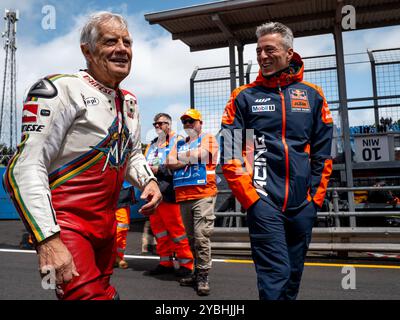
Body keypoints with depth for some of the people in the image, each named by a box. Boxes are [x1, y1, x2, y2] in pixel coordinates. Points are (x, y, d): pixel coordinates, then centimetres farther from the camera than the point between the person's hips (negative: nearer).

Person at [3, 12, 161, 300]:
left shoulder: (129, 102, 10)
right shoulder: (61, 90, -16)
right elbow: (25, 168, -21)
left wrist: (148, 180, 3)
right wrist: (48, 239, -26)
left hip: (106, 222, 8)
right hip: (66, 222, -8)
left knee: (101, 288, 21)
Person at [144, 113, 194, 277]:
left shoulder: (177, 140, 0)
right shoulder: (152, 144, 24)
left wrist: (159, 169, -15)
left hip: (167, 192, -8)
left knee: (175, 227, -7)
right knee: (157, 226, 10)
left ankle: (186, 262, 4)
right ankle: (166, 262, 20)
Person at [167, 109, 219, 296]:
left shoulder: (208, 139, 8)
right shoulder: (179, 143, 23)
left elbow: (201, 154, -12)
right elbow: (169, 163, 8)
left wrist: (180, 157, 3)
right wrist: (190, 159, -4)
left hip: (203, 194, -6)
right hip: (183, 196, 6)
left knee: (201, 237, -10)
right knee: (192, 238, 12)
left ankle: (203, 276, -2)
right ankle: (197, 273, 22)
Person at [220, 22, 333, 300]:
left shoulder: (312, 96, 8)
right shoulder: (244, 97, 2)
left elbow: (322, 153, 10)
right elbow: (230, 154, -3)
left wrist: (316, 196, 4)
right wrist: (249, 197, -10)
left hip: (303, 204, 3)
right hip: (263, 201, -3)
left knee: (293, 274, 16)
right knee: (276, 273, -7)